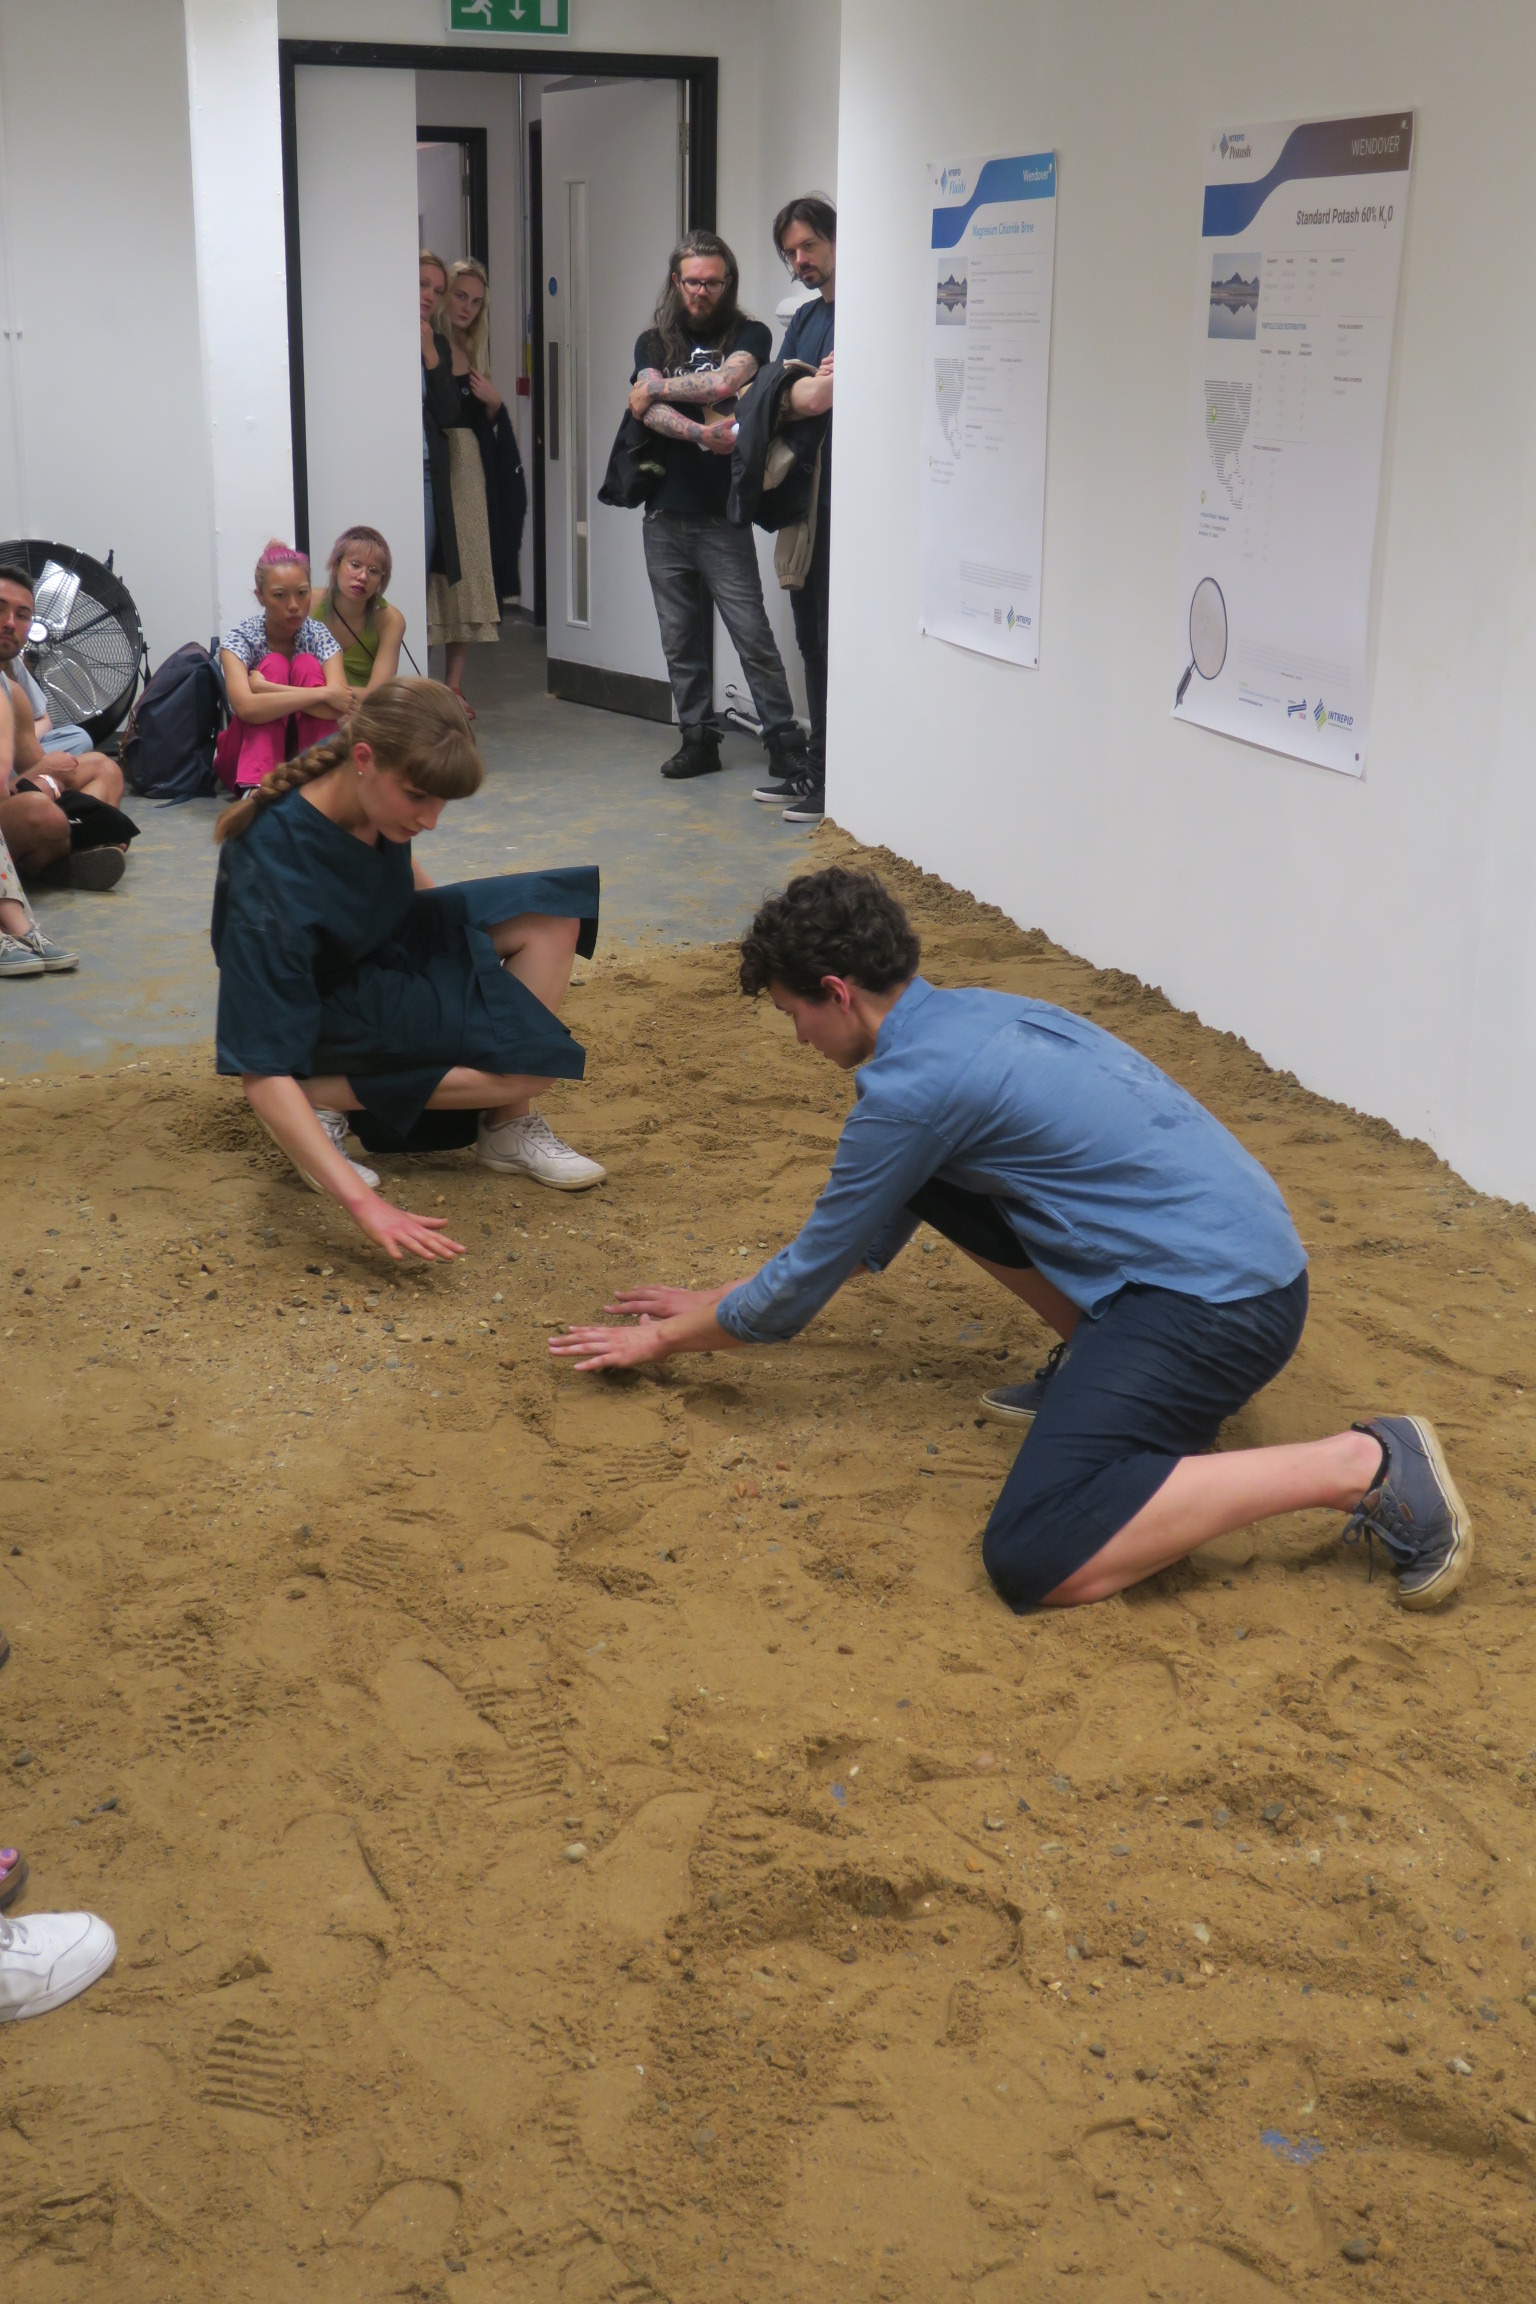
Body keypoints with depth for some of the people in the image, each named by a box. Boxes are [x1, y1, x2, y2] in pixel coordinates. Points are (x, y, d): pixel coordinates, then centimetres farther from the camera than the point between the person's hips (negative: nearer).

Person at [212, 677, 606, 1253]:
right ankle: (325, 1097, -11)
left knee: (553, 910, -11)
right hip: (325, 1010, -8)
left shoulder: (375, 790, -16)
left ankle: (508, 1128, -6)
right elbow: (263, 1072, -40)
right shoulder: (272, 875, -37)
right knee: (532, 1055, -25)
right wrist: (363, 1204, -48)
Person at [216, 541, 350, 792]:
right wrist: (323, 694, -33)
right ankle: (254, 786, -40)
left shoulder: (319, 636, -8)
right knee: (273, 665, -24)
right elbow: (246, 707, -33)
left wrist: (270, 690, -29)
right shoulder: (240, 638, -14)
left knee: (307, 666, -21)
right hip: (245, 751, -2)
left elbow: (340, 708, -24)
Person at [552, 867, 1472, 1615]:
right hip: (1234, 1245, 10)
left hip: (1222, 1301, -10)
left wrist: (662, 1339, 14)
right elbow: (871, 1229, 27)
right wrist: (718, 1300, 32)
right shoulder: (966, 1016, 14)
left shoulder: (913, 1087, -15)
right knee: (930, 1178, 16)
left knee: (1036, 1562, -22)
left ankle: (1363, 1465, -17)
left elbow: (801, 1288, -2)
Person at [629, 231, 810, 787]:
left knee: (752, 634, -7)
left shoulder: (750, 335, 3)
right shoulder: (654, 341, 12)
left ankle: (784, 739, 0)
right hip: (665, 513, 4)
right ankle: (697, 738, 17)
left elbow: (725, 381, -17)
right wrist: (703, 434, -21)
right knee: (680, 638, 7)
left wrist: (657, 388, -5)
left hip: (723, 516, -3)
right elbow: (651, 412, -5)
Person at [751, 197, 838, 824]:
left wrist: (809, 389, -3)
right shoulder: (804, 318, 19)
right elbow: (789, 396, 10)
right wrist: (810, 384, -7)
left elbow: (815, 397, -20)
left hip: (843, 502, -9)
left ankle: (834, 780, -2)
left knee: (833, 640, -7)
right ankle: (815, 768, 21)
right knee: (811, 637, 13)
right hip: (803, 498, 9)